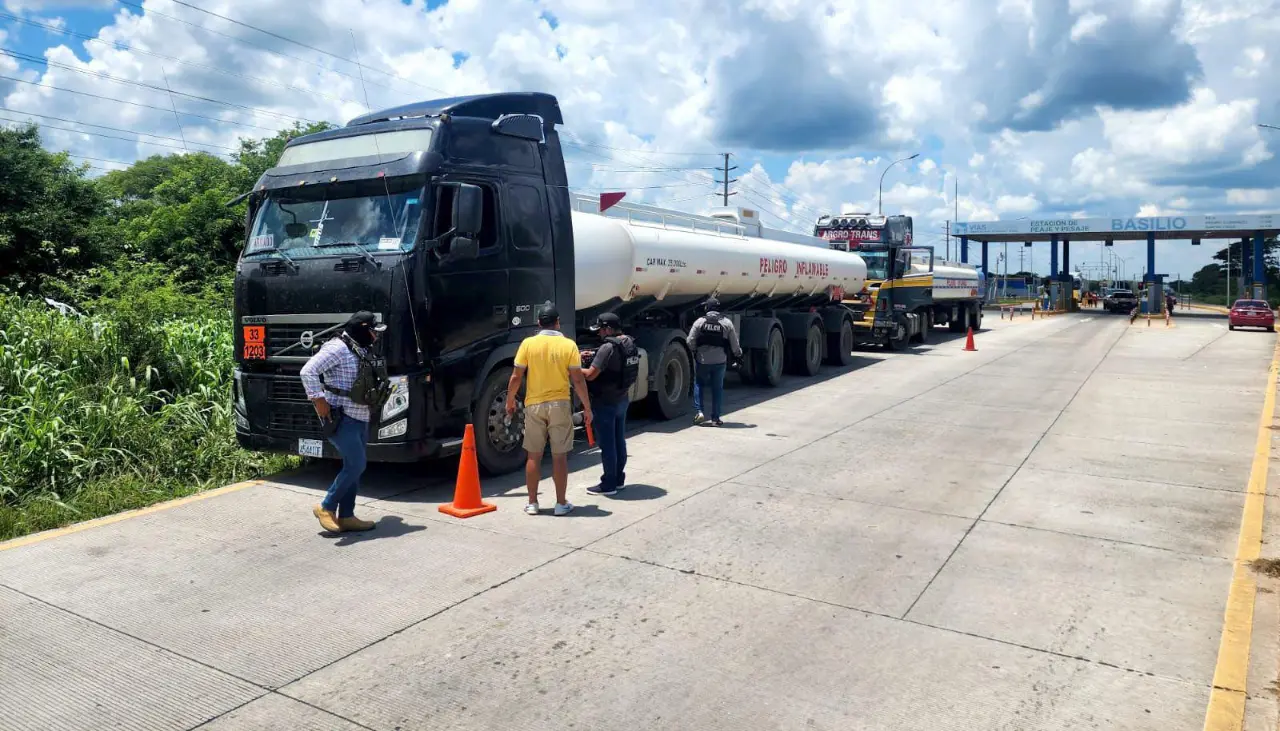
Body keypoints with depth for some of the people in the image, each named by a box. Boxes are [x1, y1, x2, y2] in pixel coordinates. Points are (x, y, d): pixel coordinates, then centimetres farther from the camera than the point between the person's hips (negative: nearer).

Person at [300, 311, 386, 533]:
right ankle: (326, 507, 7)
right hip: (342, 418, -9)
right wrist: (318, 399, -21)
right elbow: (308, 371, -23)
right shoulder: (338, 348, -15)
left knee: (353, 467, 10)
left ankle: (346, 516, 17)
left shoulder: (361, 350, 13)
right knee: (356, 466, -10)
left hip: (360, 418, 9)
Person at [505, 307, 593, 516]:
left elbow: (516, 377, -3)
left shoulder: (528, 343, -3)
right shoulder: (568, 345, -5)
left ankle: (532, 503, 15)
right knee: (560, 456, 6)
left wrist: (510, 401, 11)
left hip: (534, 405, 1)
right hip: (560, 405, -1)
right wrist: (587, 408, 1)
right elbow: (578, 380, -7)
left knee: (534, 456, 10)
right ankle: (561, 503, 11)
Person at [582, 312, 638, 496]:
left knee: (606, 443, -1)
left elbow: (590, 375, -22)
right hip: (622, 399, 9)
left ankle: (609, 484, 5)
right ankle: (619, 479, 26)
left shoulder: (608, 347, -21)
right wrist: (594, 358, 13)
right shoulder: (630, 344, 6)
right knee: (619, 440, 16)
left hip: (605, 402, -9)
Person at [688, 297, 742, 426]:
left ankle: (699, 411, 5)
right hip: (720, 361, 1)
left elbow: (690, 341, -7)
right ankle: (715, 418, 12)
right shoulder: (727, 323, -1)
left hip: (702, 361, -1)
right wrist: (738, 353, 22)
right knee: (717, 389, 10)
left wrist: (695, 352, 13)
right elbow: (734, 344, 2)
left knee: (699, 384, 18)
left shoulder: (700, 322, -5)